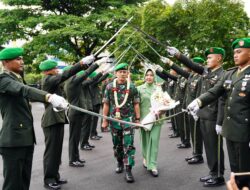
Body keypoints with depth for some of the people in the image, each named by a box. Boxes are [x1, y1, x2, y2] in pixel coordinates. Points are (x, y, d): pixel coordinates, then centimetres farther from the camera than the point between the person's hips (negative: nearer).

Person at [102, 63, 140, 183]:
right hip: (114, 120, 2)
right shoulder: (109, 87, 2)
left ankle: (128, 170, -3)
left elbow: (136, 104, 3)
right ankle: (119, 163, 36)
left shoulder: (132, 87, 0)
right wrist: (104, 120, 3)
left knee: (128, 145, -7)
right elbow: (106, 105, 4)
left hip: (128, 119, -2)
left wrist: (137, 119, 1)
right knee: (117, 145, 15)